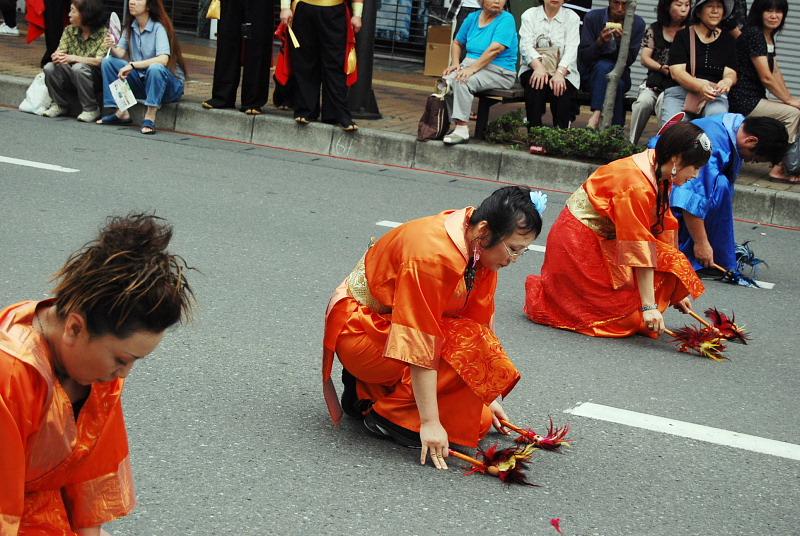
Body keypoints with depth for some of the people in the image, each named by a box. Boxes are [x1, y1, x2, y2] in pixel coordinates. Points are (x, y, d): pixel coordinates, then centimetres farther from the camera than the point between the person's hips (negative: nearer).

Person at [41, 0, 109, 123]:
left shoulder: (104, 34, -14)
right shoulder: (70, 30, 2)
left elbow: (99, 61, -25)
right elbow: (58, 53, -5)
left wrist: (73, 58, -36)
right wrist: (57, 56, -31)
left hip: (95, 79, -5)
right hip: (71, 79, 5)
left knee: (78, 68, -34)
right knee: (49, 68, -20)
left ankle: (91, 110, -17)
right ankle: (60, 105, 2)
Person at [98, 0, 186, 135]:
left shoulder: (159, 27, -16)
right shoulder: (130, 26, 4)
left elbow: (163, 59, -29)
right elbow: (120, 53, -3)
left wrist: (132, 65, -31)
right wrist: (113, 48, -25)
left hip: (169, 82, -6)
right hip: (140, 80, 6)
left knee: (155, 68, -37)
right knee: (108, 61, -8)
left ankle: (150, 118, -31)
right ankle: (121, 112, -10)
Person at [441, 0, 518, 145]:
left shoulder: (506, 19, -8)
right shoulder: (473, 18, 12)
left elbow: (495, 50, -20)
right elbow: (457, 43, 22)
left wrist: (472, 69, -26)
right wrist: (455, 63, 3)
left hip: (499, 72, -6)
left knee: (462, 81, -32)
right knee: (446, 80, -24)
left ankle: (462, 130, -33)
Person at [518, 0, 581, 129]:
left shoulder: (572, 17, 6)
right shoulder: (529, 15, 9)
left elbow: (571, 49, -8)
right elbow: (525, 45, -7)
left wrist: (559, 73, -28)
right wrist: (538, 66, -28)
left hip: (563, 72, 0)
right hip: (534, 68, 0)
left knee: (559, 88, -32)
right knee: (535, 83, -33)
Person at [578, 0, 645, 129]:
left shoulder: (637, 23, -2)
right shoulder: (592, 17, -6)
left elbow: (629, 61, -5)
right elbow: (584, 57, -8)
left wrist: (622, 40, -23)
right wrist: (600, 41, -25)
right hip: (592, 74, -1)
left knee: (616, 83, -33)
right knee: (603, 66, -34)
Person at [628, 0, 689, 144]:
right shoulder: (655, 29, 11)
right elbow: (645, 59, 6)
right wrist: (661, 68, -13)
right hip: (655, 81, 2)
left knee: (663, 101, -34)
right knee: (643, 101, -28)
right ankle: (631, 143, -22)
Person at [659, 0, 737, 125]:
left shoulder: (728, 40, 13)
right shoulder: (683, 35, 5)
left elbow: (731, 73, 4)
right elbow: (676, 72, -6)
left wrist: (727, 81, -22)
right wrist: (700, 86, -25)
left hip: (715, 94, 1)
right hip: (680, 91, -1)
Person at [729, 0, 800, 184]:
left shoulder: (769, 37, 16)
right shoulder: (753, 34, -15)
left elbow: (776, 73, 16)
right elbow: (766, 77, -18)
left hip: (756, 100, 10)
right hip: (744, 102, -10)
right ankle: (779, 169, -12)